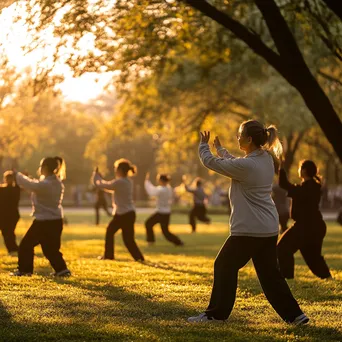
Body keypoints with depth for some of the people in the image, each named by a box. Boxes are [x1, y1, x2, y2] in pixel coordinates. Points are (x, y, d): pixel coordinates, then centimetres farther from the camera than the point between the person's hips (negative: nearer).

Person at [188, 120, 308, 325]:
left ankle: (216, 313, 14)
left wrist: (204, 145, 9)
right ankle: (294, 314, 12)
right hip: (269, 229, 8)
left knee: (225, 266, 7)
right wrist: (220, 149, 35)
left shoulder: (246, 165, -20)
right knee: (270, 273, 14)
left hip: (249, 229, -8)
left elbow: (210, 162, -10)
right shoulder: (266, 159, 5)